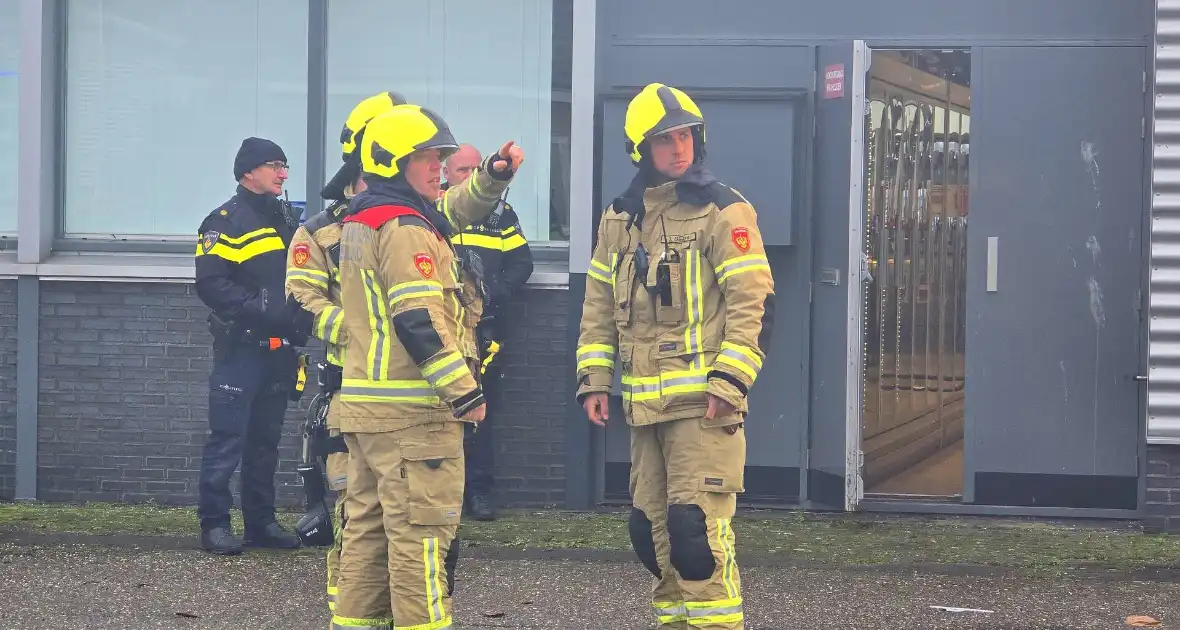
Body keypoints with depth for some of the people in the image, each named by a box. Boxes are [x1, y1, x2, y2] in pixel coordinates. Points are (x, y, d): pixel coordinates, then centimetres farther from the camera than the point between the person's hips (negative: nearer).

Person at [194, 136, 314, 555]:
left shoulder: (284, 220, 18)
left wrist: (300, 318, 12)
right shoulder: (226, 221, -8)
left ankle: (261, 522, 18)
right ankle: (214, 524, -4)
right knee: (228, 438, -7)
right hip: (240, 346, -8)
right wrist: (256, 309, -24)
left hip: (279, 348, 8)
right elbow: (210, 283, -17)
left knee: (266, 440, 12)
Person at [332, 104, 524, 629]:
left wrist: (493, 175, 17)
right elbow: (420, 320, -21)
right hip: (412, 408, -10)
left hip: (364, 403, 10)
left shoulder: (360, 222, 16)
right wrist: (464, 389, -18)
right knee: (421, 529, -7)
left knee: (369, 523, 13)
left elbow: (450, 214, 30)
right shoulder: (404, 229, -15)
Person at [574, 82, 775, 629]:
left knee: (697, 524, -13)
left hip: (704, 400, -7)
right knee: (652, 527, 10)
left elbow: (753, 303, -9)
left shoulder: (724, 211, -4)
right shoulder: (619, 219, 15)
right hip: (645, 402, 7)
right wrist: (594, 380, 9)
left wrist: (729, 381, -16)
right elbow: (599, 307, 19)